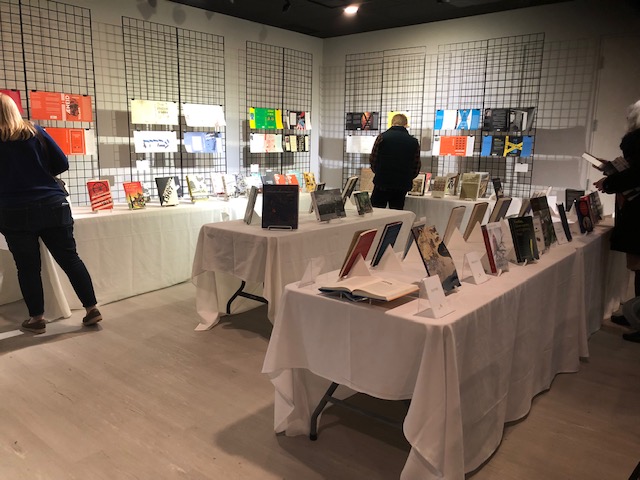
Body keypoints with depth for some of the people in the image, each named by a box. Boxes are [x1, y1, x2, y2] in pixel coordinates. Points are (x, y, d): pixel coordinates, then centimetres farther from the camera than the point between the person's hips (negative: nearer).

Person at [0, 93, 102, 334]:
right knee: (70, 258, 6)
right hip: (52, 206, 2)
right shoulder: (35, 132, 5)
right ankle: (91, 309, 8)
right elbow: (62, 164, 4)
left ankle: (36, 319, 15)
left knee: (27, 267, 7)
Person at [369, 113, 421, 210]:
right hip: (402, 185, 2)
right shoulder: (414, 142, 3)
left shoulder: (382, 137, -4)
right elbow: (416, 166, 5)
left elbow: (373, 160, -1)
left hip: (382, 183, -2)